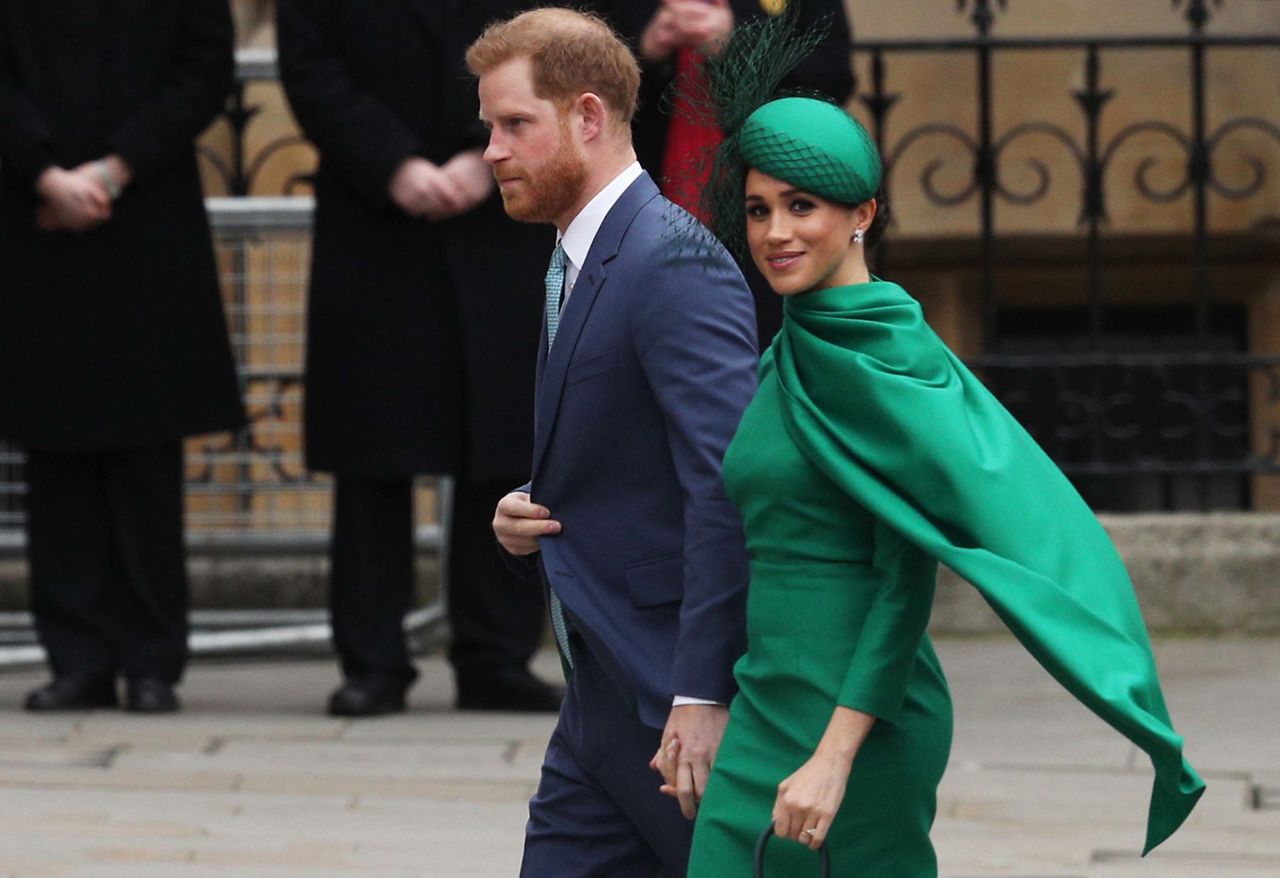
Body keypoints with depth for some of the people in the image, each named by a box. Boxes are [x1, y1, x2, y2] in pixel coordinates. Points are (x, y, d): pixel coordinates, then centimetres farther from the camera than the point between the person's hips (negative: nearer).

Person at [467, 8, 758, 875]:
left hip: (678, 697, -10)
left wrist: (704, 696, -26)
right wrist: (529, 519, 4)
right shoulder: (578, 264, 16)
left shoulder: (673, 261, -16)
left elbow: (728, 484, -24)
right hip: (606, 706, 10)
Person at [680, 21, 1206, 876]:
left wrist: (835, 755, -22)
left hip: (854, 711, -8)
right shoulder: (795, 352, 13)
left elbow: (906, 576, -18)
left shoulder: (883, 354, -13)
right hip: (771, 709, 8)